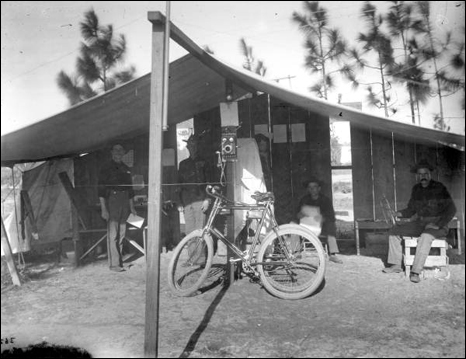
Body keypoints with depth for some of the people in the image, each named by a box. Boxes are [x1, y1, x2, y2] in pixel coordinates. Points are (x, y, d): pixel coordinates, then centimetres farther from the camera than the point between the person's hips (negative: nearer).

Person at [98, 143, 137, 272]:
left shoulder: (126, 169, 16)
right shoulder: (106, 168, -1)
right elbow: (101, 190, -6)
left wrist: (132, 207, 16)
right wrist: (103, 209, -13)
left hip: (124, 202, 6)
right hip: (112, 201, -6)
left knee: (121, 234, 9)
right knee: (113, 234, -7)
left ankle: (119, 260, 18)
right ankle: (114, 264, -3)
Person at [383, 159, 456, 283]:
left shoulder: (439, 188, -12)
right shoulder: (416, 189, 6)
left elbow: (451, 209, -15)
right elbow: (411, 209, 14)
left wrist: (437, 224, -24)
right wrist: (400, 213, -7)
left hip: (438, 225, -7)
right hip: (420, 222, 7)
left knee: (425, 236, -38)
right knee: (394, 230, -5)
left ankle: (415, 271, -34)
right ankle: (396, 265, -5)